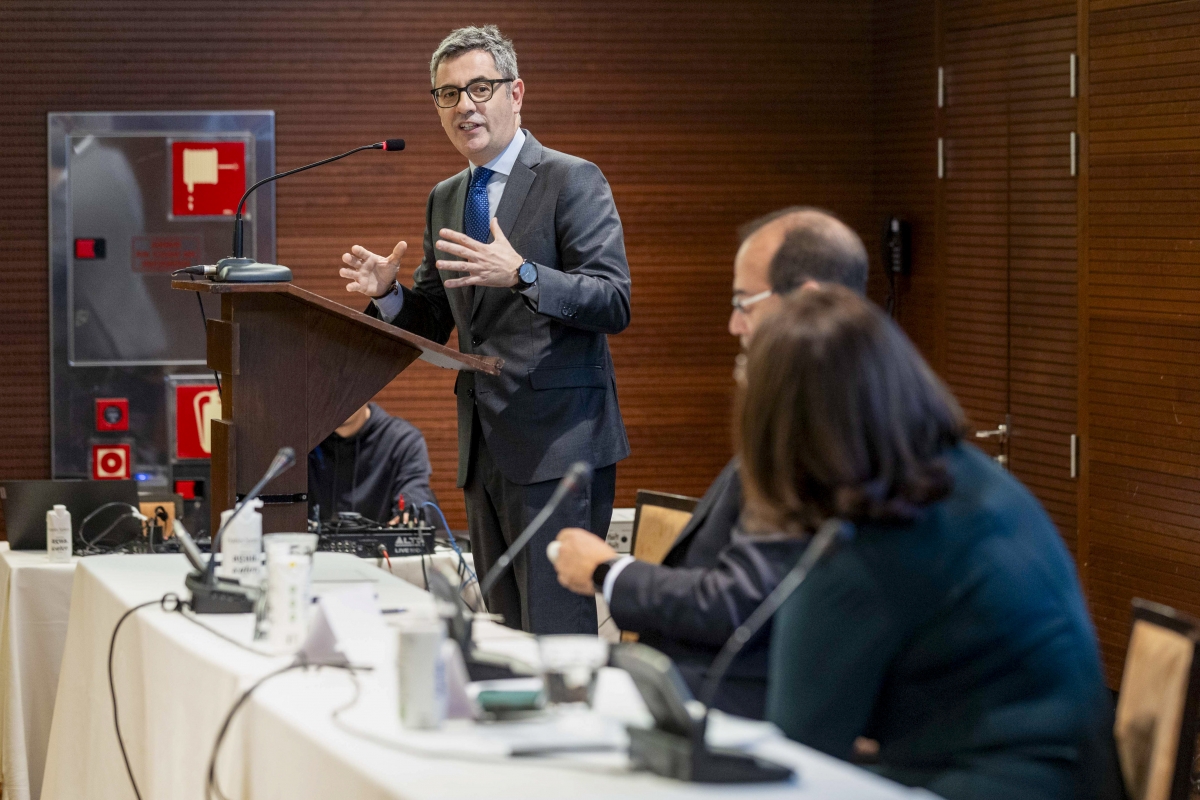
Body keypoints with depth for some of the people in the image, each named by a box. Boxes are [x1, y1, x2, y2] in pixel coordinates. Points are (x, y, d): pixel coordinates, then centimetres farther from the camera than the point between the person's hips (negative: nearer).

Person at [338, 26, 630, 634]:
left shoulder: (572, 182, -5)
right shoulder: (445, 199, 18)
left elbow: (614, 304, -14)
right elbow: (432, 322, 22)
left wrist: (523, 274, -29)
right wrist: (388, 293, 0)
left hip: (556, 443, -7)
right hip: (485, 447, 8)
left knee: (556, 633, -13)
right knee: (504, 638, 8)